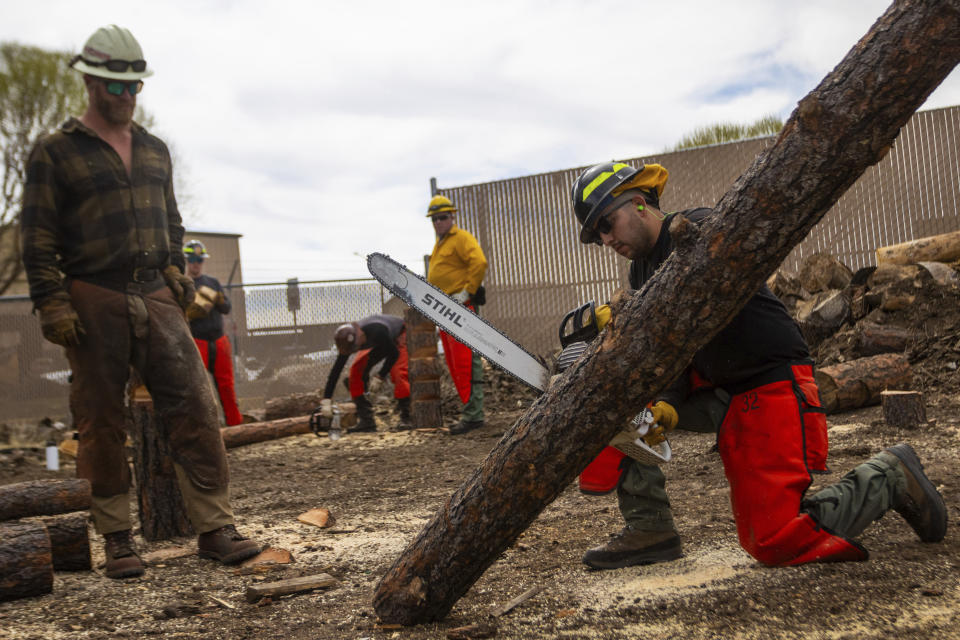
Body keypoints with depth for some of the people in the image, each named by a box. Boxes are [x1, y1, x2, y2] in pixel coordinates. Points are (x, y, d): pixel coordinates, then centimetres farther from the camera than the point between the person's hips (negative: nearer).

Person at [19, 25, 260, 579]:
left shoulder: (155, 150, 16)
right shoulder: (56, 152, 1)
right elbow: (39, 238, -3)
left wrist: (175, 272, 9)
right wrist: (53, 306, -11)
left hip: (158, 299, 4)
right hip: (94, 303, -4)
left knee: (196, 411, -3)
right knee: (103, 427, 4)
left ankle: (215, 528, 2)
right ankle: (117, 538, 16)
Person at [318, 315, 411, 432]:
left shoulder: (377, 332, -44)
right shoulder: (348, 341, -27)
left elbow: (394, 354, -29)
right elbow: (335, 370, -25)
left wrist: (379, 377, -27)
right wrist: (326, 401, -28)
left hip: (398, 336, -5)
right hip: (377, 344, 5)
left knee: (398, 372, -28)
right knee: (356, 372, -10)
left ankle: (406, 418, -19)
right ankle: (366, 420, -6)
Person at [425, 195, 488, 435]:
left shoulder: (461, 238, -6)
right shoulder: (439, 244, 23)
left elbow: (479, 262, -21)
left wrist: (466, 292, -19)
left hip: (460, 306, -10)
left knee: (466, 360, -13)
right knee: (454, 362, 9)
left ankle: (473, 414, -14)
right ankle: (472, 412, 13)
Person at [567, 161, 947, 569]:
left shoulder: (701, 230, -15)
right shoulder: (642, 272, 10)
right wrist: (667, 406, -18)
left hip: (774, 386, -8)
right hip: (720, 391, 9)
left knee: (776, 542, -15)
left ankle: (889, 477, 7)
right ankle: (649, 529, -3)